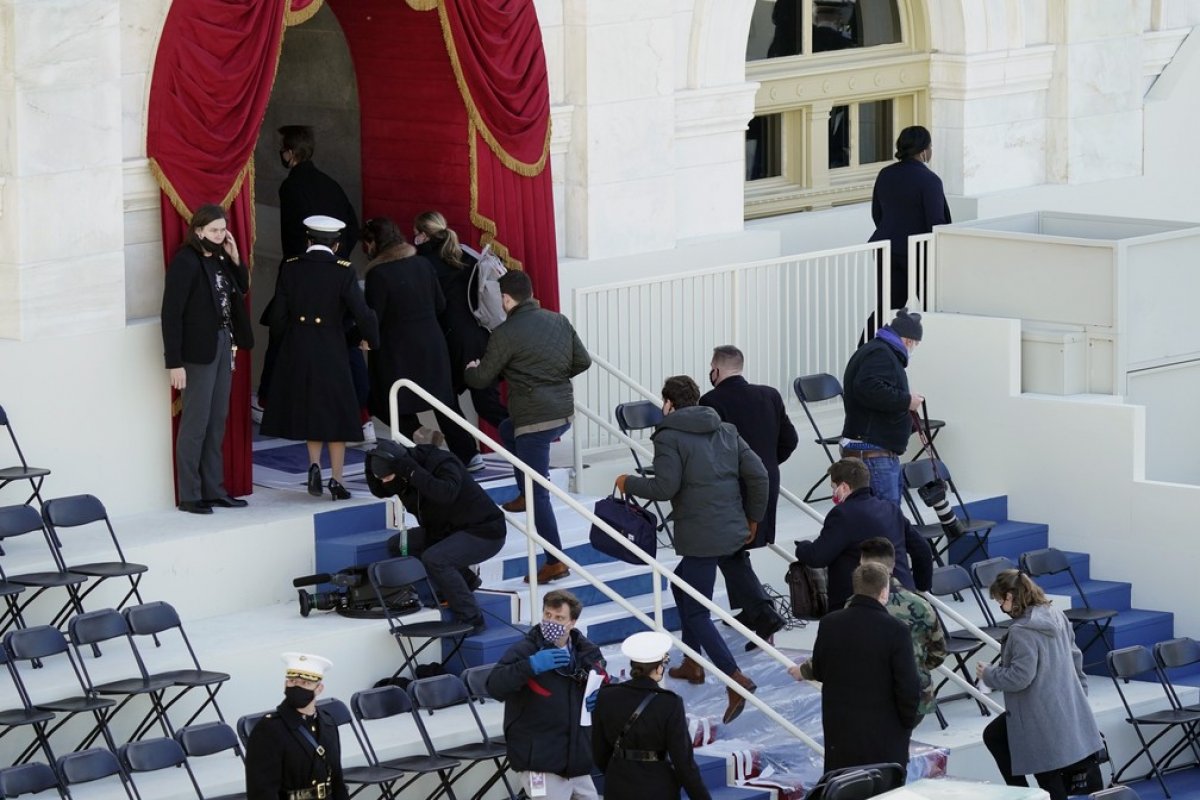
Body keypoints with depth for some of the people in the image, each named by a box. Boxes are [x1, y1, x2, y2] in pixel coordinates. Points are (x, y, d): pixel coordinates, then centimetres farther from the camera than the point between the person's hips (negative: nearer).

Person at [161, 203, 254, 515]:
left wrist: (234, 258, 1)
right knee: (195, 424, -3)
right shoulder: (185, 262, -14)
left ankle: (213, 490, 20)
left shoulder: (219, 259, 8)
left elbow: (242, 288, 16)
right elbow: (171, 313, -16)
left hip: (223, 345, 8)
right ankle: (189, 495, 4)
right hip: (198, 350, -8)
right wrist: (174, 362, -19)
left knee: (217, 422, 12)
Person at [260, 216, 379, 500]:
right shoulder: (343, 272, -11)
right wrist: (372, 340, 4)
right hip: (331, 352, -3)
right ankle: (337, 481, 10)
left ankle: (314, 464, 1)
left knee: (309, 410, 19)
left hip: (296, 352, 3)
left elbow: (278, 317, -1)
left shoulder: (290, 269, -3)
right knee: (335, 413, 9)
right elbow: (362, 314, -14)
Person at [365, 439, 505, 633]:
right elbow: (379, 491, 8)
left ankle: (471, 621, -20)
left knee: (433, 559, -30)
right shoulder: (406, 473, 0)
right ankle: (465, 580, 16)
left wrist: (412, 472, -41)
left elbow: (445, 493, -43)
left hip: (484, 533, -9)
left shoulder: (442, 464, -24)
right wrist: (372, 466, -10)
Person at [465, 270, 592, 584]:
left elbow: (482, 379, -3)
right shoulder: (559, 321, 8)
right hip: (564, 411, 8)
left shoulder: (506, 333, -12)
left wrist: (470, 370, 21)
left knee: (538, 492, -3)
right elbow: (582, 361, 12)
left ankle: (555, 562, -4)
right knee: (507, 429, 34)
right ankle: (525, 494, 35)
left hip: (536, 419, -8)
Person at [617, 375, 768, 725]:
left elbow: (665, 487, -18)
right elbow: (758, 475, 8)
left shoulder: (669, 437, -7)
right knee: (682, 583, 28)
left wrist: (629, 483, -1)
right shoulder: (726, 431, 12)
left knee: (696, 612, -3)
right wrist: (753, 518, 19)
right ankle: (692, 663, 33)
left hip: (702, 536, -8)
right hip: (733, 531, 8)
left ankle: (735, 678, -18)